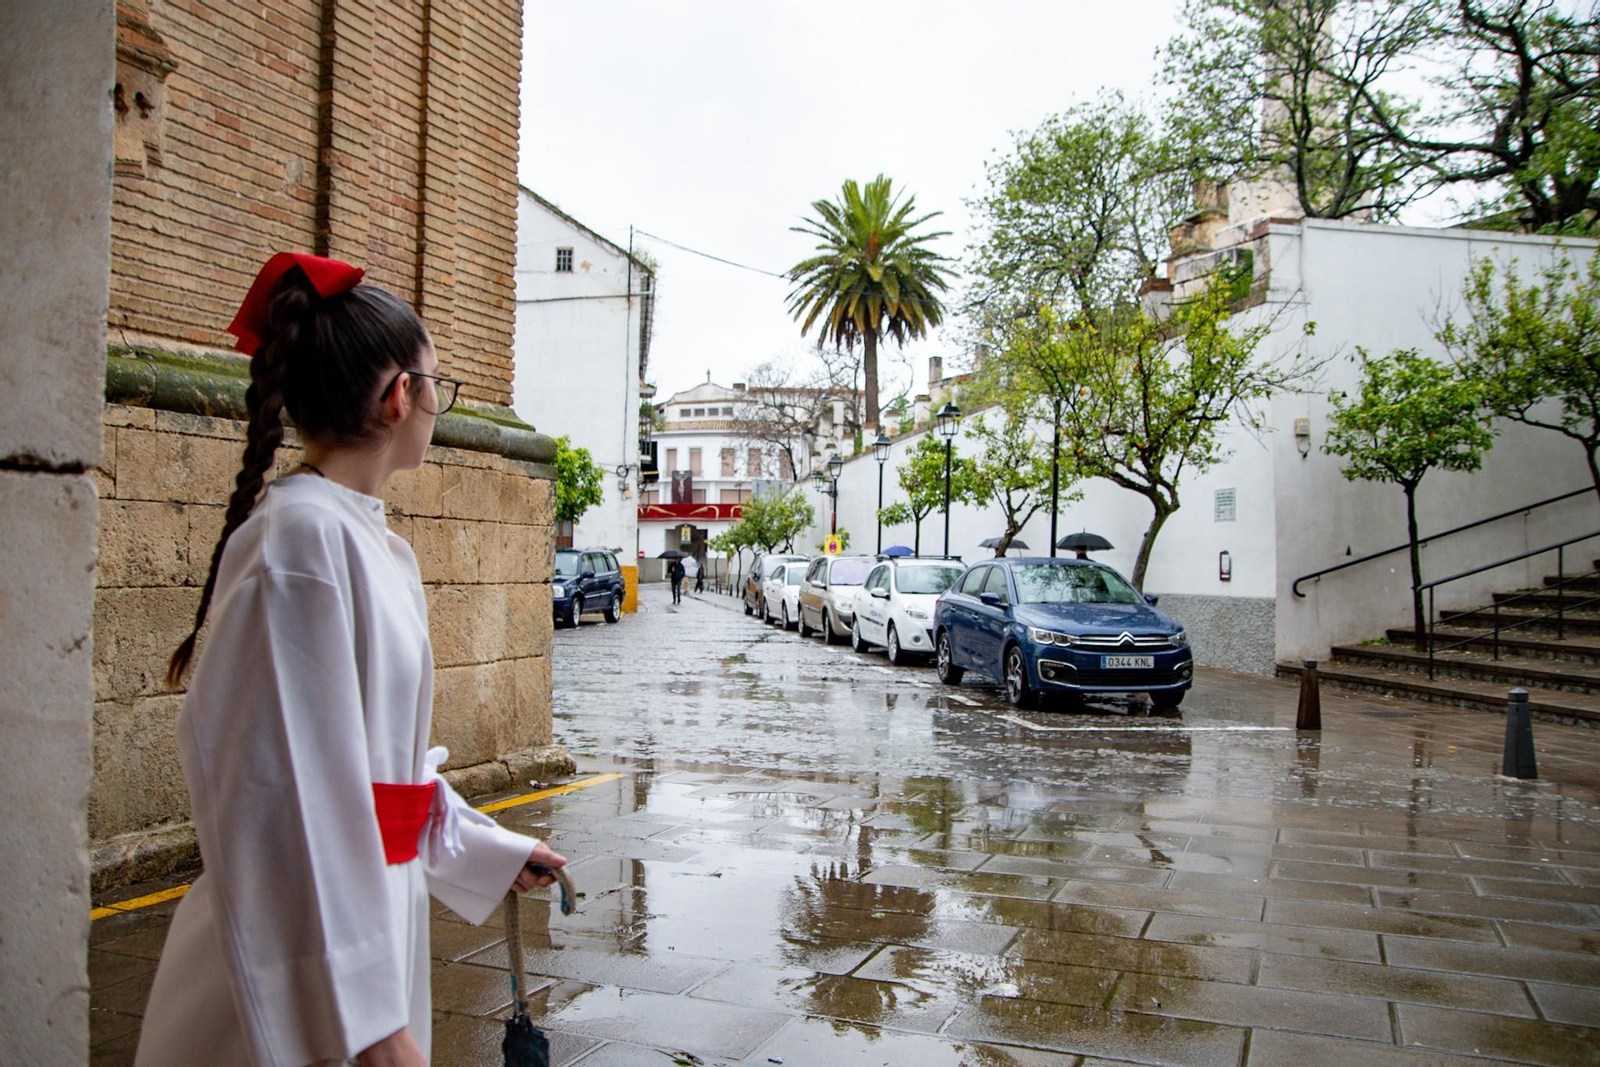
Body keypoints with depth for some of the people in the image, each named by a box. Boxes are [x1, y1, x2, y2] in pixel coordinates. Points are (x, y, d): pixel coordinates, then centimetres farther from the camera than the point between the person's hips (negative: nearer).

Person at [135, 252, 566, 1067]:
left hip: (370, 911, 9)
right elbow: (288, 787, -24)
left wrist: (491, 852, 28)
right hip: (303, 977, -9)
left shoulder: (373, 543, 8)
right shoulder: (306, 539, -20)